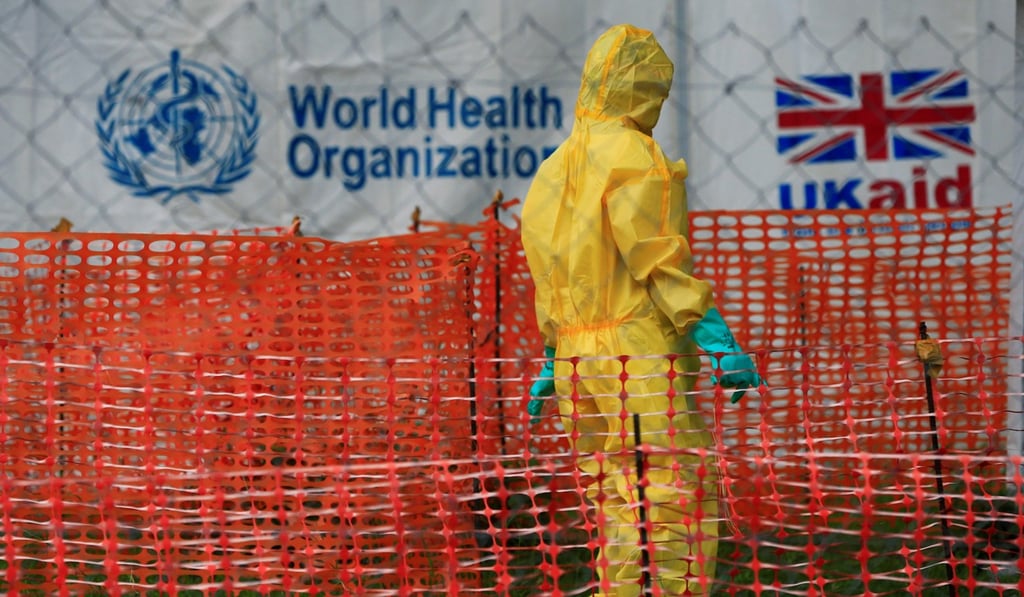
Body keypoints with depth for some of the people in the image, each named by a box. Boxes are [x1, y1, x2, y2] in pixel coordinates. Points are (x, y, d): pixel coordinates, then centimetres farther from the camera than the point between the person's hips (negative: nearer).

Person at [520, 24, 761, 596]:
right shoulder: (633, 154, -10)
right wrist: (721, 342, -17)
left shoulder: (555, 170, 16)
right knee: (678, 509, -8)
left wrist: (552, 363, 27)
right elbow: (659, 262, -17)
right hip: (643, 360, -8)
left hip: (580, 362, 9)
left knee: (622, 514, 13)